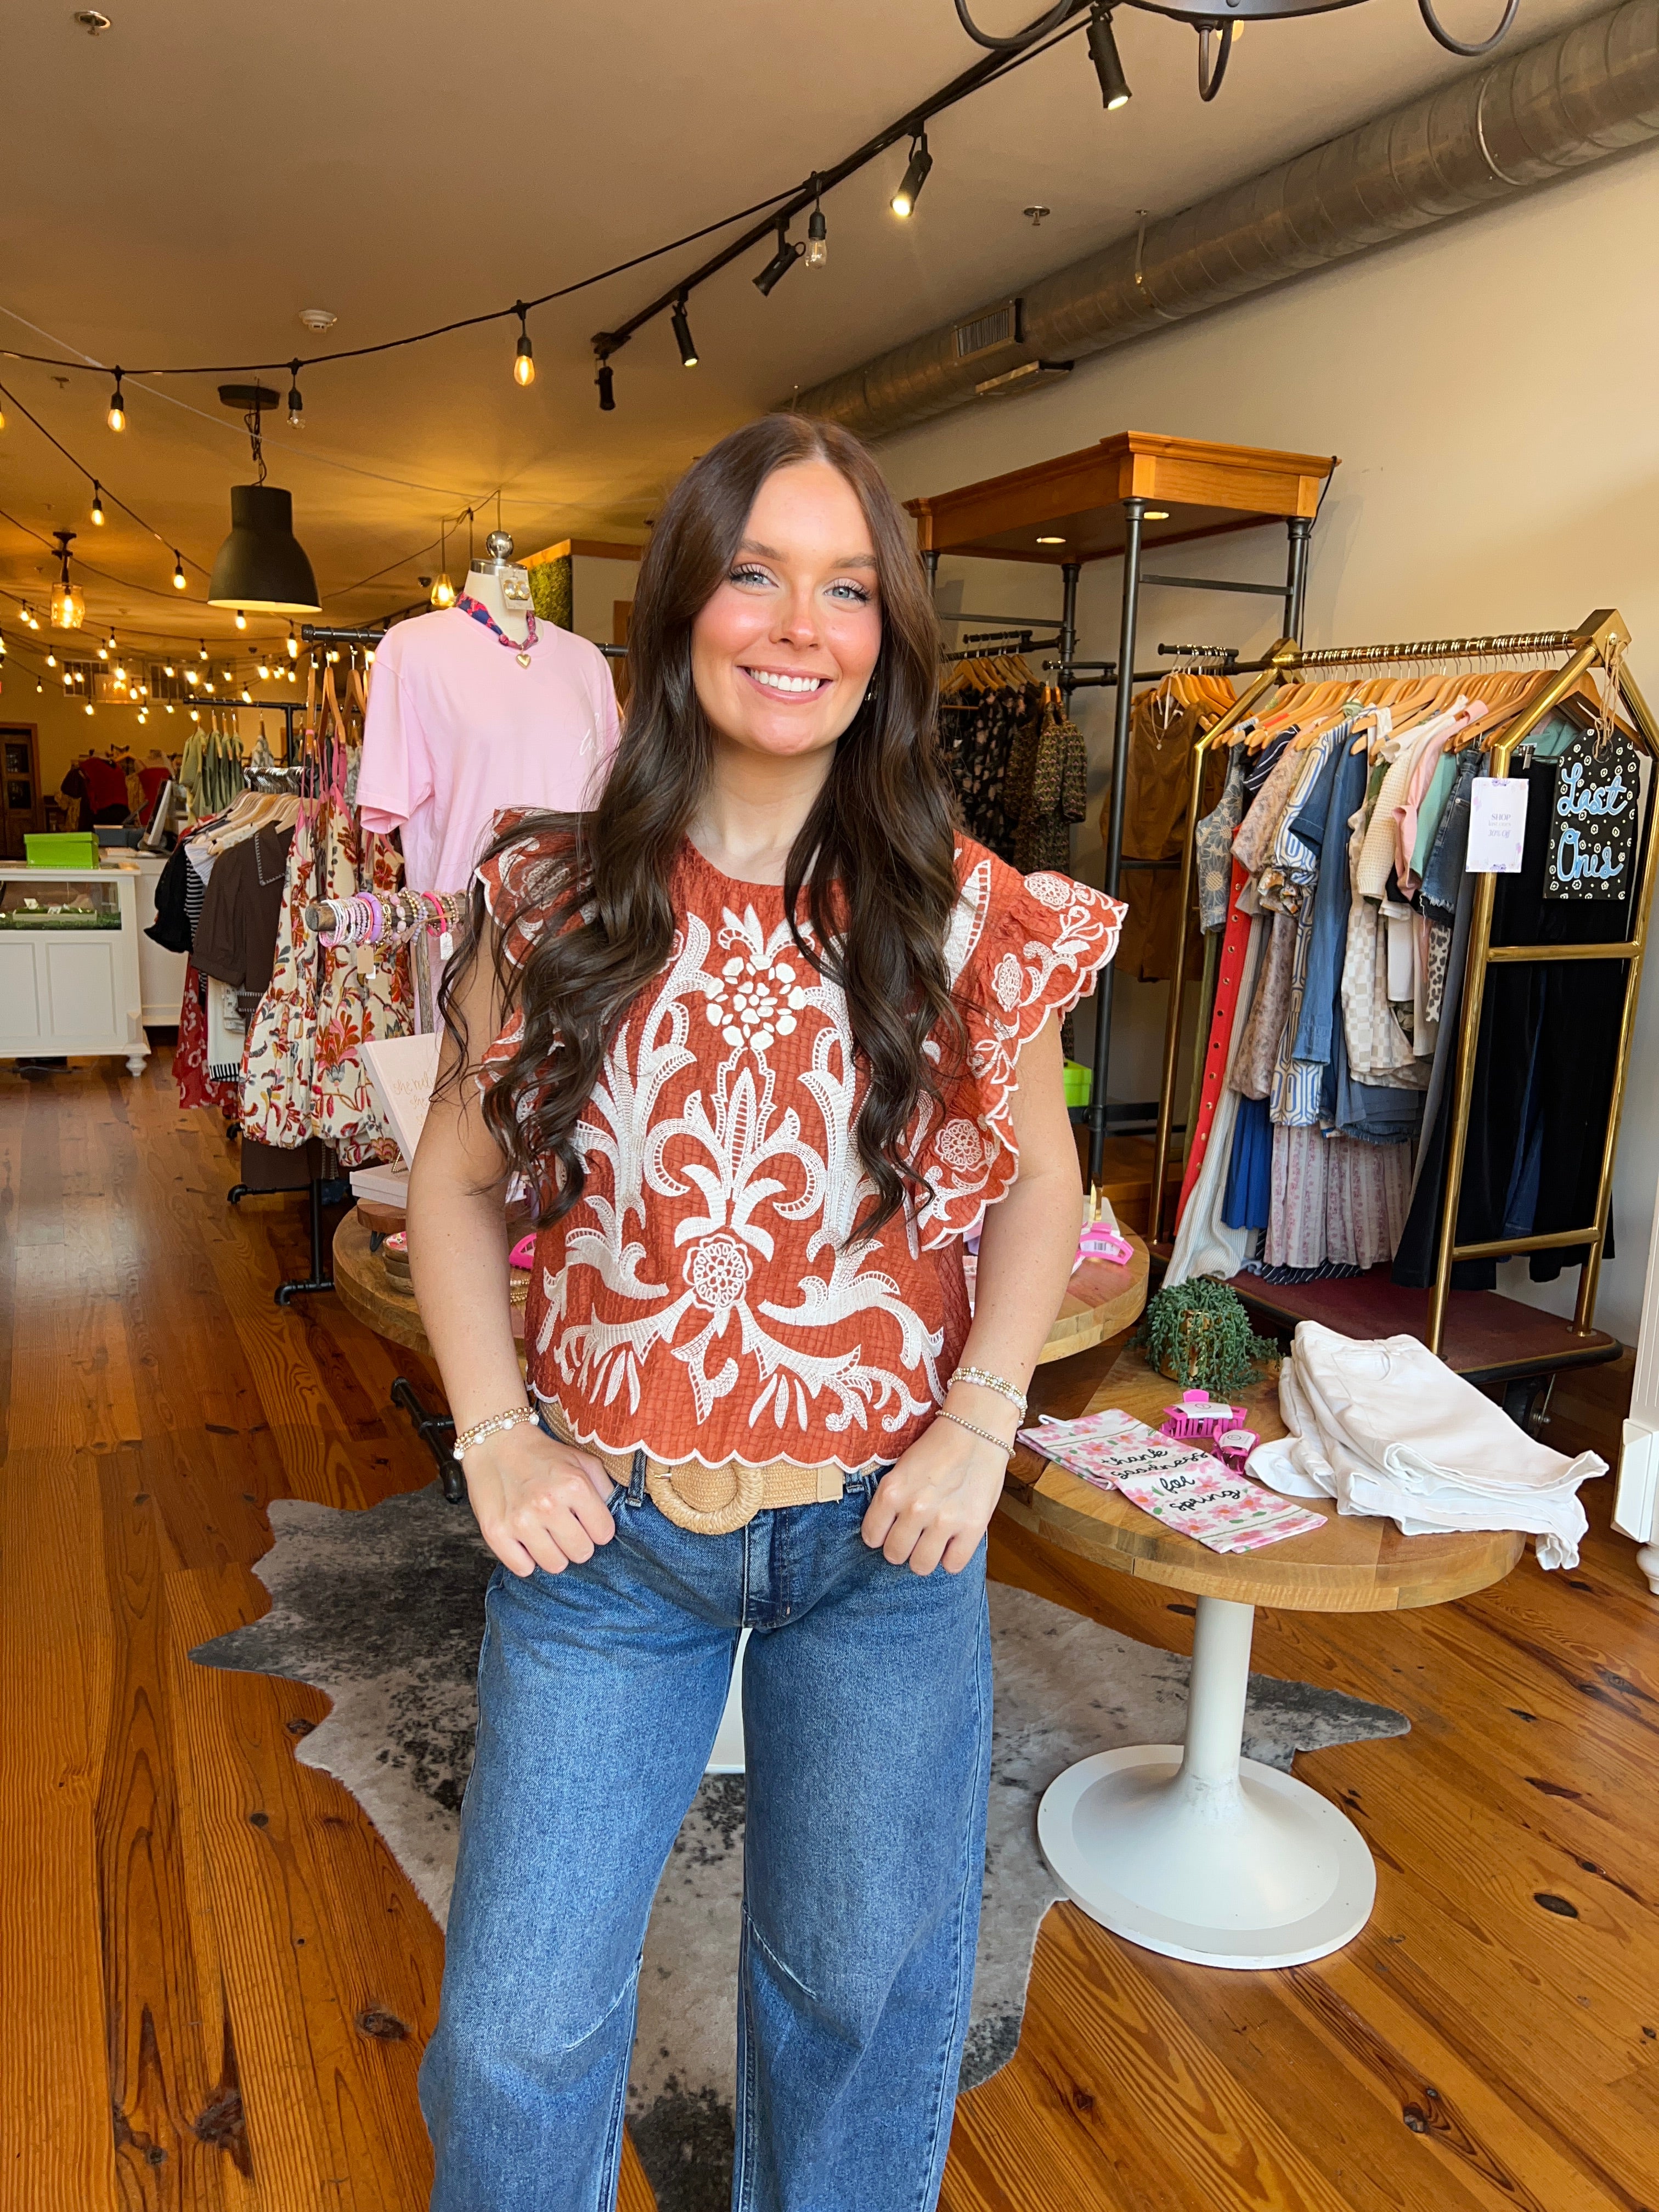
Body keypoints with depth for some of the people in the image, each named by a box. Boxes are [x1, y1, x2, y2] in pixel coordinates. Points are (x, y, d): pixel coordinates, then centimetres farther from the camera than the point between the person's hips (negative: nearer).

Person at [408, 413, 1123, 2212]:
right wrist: (493, 1435, -6)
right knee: (516, 2026, 14)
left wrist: (983, 1418, -6)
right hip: (605, 1529, 0)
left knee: (864, 1982, 22)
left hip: (885, 1531, 1)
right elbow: (453, 1179, 2)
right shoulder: (553, 905, -7)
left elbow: (1039, 1175, 4)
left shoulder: (966, 918, -8)